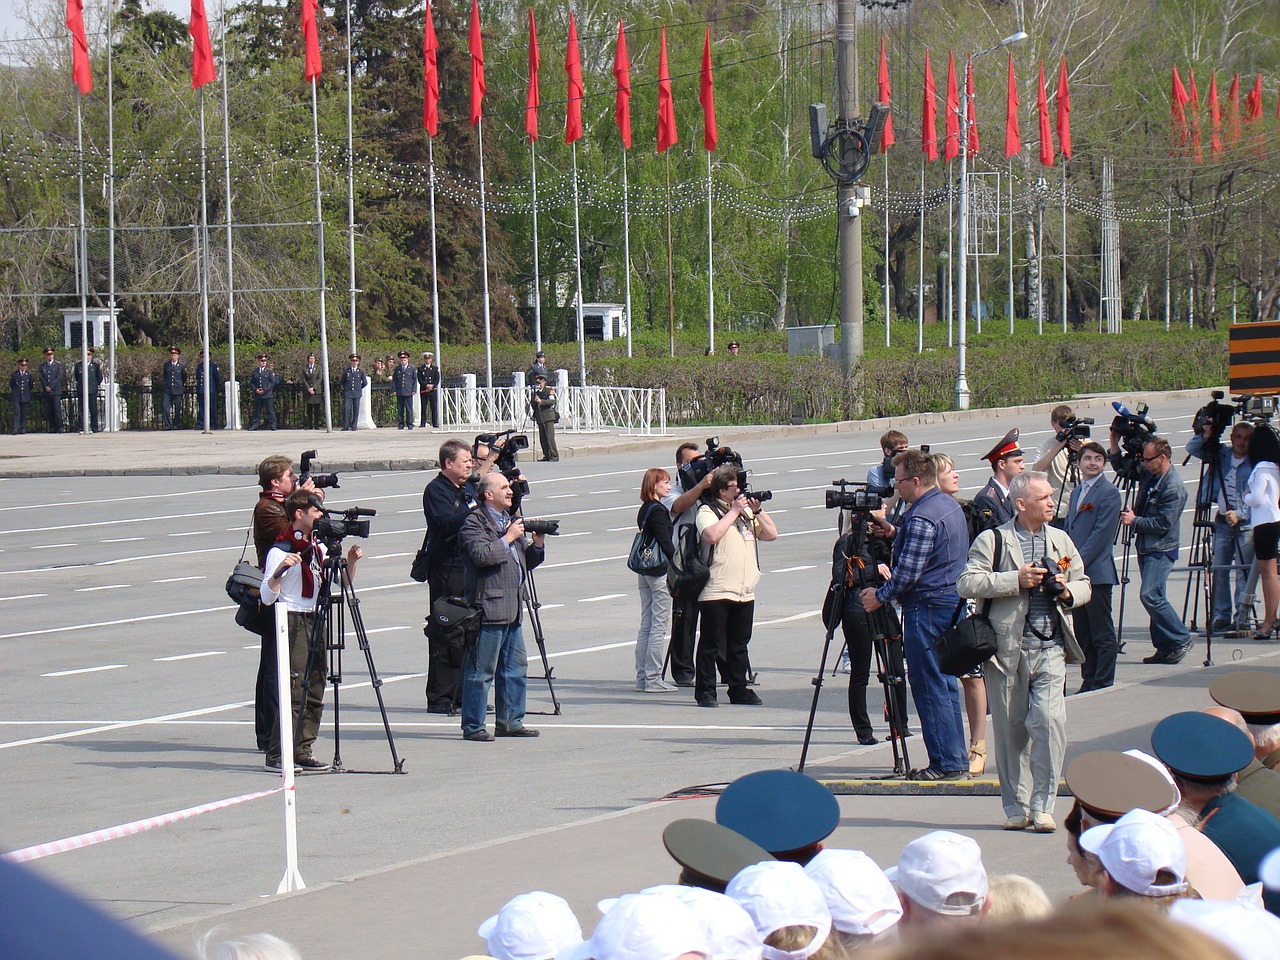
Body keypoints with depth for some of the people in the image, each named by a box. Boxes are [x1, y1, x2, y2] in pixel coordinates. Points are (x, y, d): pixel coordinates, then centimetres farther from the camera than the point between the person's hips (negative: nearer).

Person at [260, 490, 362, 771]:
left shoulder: (318, 548, 14)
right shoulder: (280, 550, -9)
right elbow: (267, 597, -14)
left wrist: (350, 562, 4)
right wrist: (280, 570, -29)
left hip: (315, 621, 8)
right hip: (292, 622, -8)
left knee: (314, 692, 6)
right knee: (293, 690, -12)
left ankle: (302, 752, 12)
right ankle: (276, 755, -9)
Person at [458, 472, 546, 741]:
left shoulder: (510, 520, 21)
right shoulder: (474, 524, -6)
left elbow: (526, 562, 25)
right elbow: (482, 555, -22)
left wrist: (536, 545, 7)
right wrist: (508, 538, -15)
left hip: (513, 609, 9)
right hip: (488, 607, -9)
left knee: (516, 668, 12)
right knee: (481, 670, -6)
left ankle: (510, 721, 20)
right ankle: (473, 726, -1)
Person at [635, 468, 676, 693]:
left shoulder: (645, 510, 12)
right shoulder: (657, 510, -13)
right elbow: (665, 543, -17)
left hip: (644, 571, 9)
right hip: (661, 572, -9)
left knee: (646, 625, 11)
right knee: (659, 626, -5)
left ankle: (642, 676, 14)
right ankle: (653, 678, -6)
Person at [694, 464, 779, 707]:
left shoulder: (746, 510, 17)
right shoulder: (708, 511, -5)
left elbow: (771, 534, 15)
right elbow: (711, 535, -24)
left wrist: (757, 511, 2)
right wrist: (734, 512, -17)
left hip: (745, 593, 7)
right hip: (716, 593, -7)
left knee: (739, 645, 13)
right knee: (712, 645, -3)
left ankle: (738, 689, 22)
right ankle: (705, 691, 1)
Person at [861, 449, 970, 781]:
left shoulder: (921, 517, -19)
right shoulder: (951, 506, 12)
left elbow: (908, 573, -21)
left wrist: (880, 596, -7)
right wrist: (895, 534, 19)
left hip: (927, 607, -10)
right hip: (953, 602, 10)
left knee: (930, 687, -4)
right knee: (945, 684, 14)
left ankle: (946, 764, -3)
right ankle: (957, 761, 17)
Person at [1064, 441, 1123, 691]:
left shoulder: (1109, 493, -8)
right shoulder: (1077, 492, 18)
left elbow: (1102, 533, -15)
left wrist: (1079, 563, -18)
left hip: (1097, 573, -8)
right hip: (1076, 573, 8)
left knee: (1102, 634, -3)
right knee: (1082, 633, 11)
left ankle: (1103, 684, 0)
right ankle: (1089, 682, 17)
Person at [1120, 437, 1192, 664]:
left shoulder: (1174, 487, -17)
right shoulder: (1150, 476, 10)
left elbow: (1163, 524, -20)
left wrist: (1134, 521, -12)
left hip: (1161, 550, -9)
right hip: (1145, 547, 9)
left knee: (1150, 596, -17)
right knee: (1154, 598, 8)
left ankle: (1181, 639, -8)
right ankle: (1164, 648, 12)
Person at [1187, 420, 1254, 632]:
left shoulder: (1254, 464, -7)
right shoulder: (1221, 454, 5)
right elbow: (1192, 449, 7)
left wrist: (1239, 514, -20)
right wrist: (1205, 436, -11)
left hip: (1246, 524, -4)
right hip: (1222, 522, 4)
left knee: (1243, 571, -6)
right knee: (1219, 570, 3)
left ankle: (1241, 618, -3)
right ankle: (1221, 616, 9)